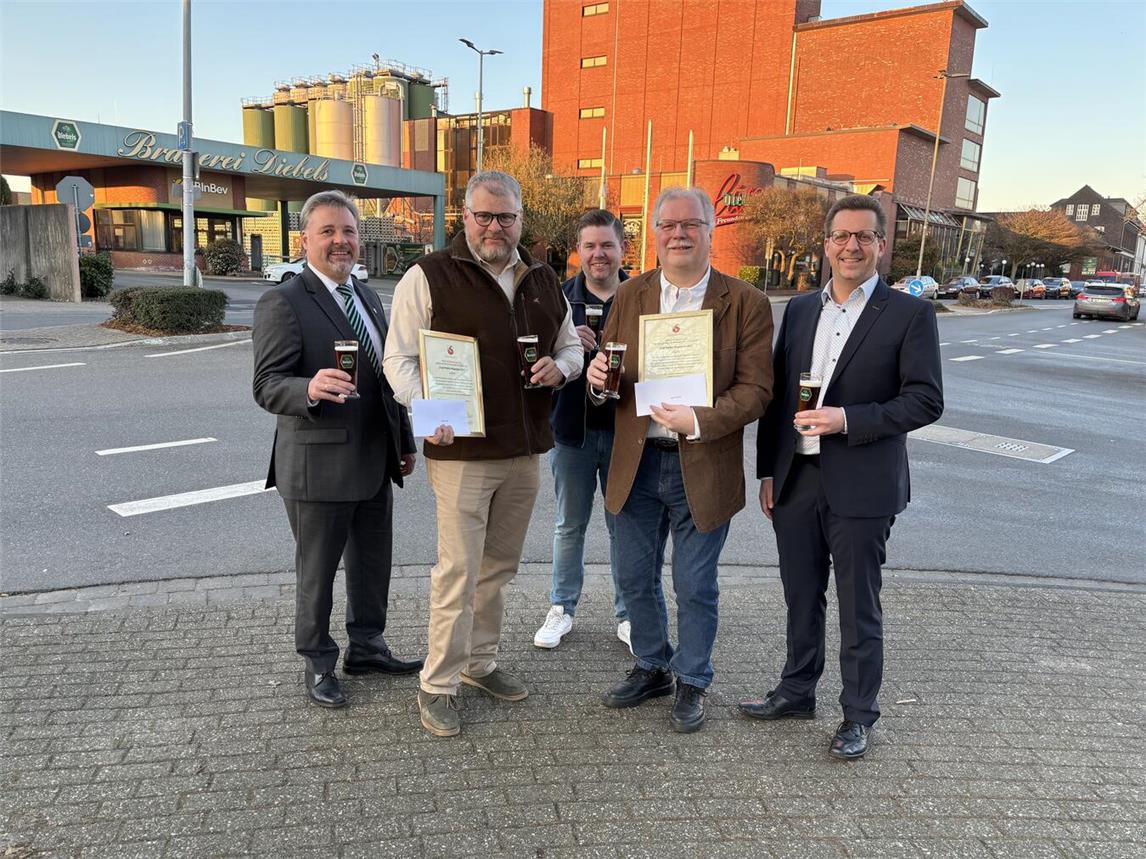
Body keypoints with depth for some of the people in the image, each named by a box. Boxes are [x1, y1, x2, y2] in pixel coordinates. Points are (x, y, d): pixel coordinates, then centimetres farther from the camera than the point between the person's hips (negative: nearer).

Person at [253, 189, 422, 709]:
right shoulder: (282, 303, -12)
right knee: (317, 573, 8)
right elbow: (267, 386, -17)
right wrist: (311, 389, -38)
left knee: (373, 566, 18)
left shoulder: (368, 297, 13)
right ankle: (318, 665, 27)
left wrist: (404, 441, 21)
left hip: (375, 464, 7)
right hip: (319, 467, -7)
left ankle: (367, 648, 37)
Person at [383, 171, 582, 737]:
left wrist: (559, 367, -3)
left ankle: (480, 662, 33)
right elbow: (399, 358, -7)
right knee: (459, 570, -3)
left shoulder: (543, 281, 11)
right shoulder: (429, 277, -6)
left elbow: (570, 345, 21)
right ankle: (438, 686, 13)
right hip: (461, 449, -6)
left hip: (524, 449, 6)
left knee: (499, 565, 16)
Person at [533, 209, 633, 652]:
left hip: (625, 429, -1)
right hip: (572, 428, 1)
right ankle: (562, 608, 29)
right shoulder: (558, 297, 3)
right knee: (569, 525, 14)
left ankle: (627, 614, 25)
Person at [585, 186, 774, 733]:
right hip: (637, 463, 4)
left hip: (703, 469, -4)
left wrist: (700, 420, -25)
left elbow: (755, 390, -10)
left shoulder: (746, 304, -7)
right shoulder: (630, 296, 4)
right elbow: (610, 374, 9)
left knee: (695, 587, 10)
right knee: (635, 579, 17)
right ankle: (653, 668, 40)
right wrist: (598, 377, -15)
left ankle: (691, 683, 33)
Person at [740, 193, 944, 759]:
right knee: (801, 600, 18)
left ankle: (858, 715, 24)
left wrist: (848, 419, -20)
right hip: (796, 481, 5)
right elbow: (776, 394, 12)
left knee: (859, 609, 7)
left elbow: (926, 400, -10)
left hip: (861, 487, -4)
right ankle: (797, 692, 36)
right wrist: (768, 470, 9)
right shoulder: (799, 309, 10)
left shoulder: (909, 314, -5)